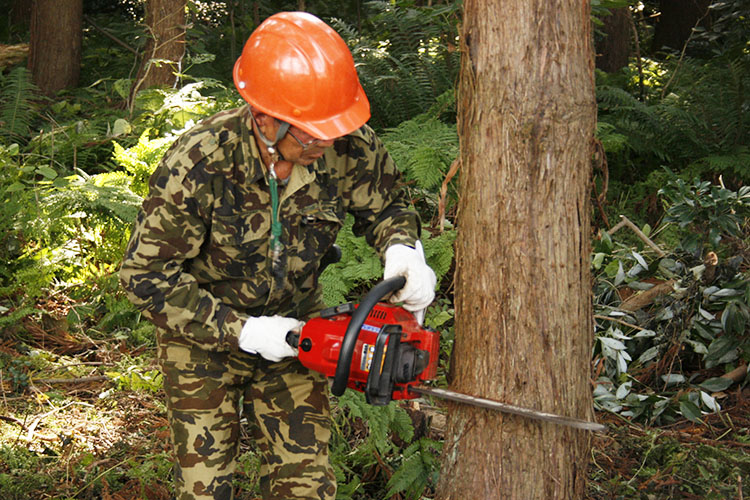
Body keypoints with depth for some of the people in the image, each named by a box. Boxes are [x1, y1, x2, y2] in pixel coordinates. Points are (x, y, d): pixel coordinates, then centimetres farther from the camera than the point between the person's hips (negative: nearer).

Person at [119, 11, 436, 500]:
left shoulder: (350, 147, -20)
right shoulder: (199, 164, -31)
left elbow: (386, 204, 2)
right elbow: (147, 274, -23)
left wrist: (403, 249, -21)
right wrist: (243, 332, -26)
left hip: (296, 327, 3)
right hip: (205, 334, -3)